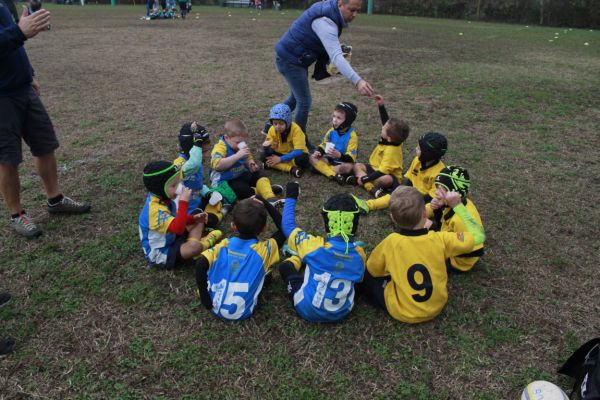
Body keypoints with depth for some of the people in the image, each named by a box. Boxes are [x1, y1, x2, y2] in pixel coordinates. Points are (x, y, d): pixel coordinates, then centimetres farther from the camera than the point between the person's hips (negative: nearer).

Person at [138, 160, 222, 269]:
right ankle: (206, 242, 0)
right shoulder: (156, 209, -33)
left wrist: (194, 218, -4)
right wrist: (183, 201, -43)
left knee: (198, 222, 13)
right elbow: (178, 229, -43)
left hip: (170, 240, 10)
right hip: (161, 255, -10)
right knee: (195, 246, -34)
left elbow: (175, 219, 13)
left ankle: (189, 244, -10)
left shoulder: (162, 199, -2)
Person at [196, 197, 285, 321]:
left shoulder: (224, 245, -4)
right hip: (241, 313, -1)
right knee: (267, 273, 17)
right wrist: (266, 204, -1)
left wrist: (205, 300, -9)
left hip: (215, 307, 1)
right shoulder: (264, 250, -9)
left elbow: (200, 265, -17)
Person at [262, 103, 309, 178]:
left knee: (301, 159, -38)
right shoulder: (272, 130, -13)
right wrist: (266, 147, -34)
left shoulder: (295, 129, -25)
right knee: (265, 157, -24)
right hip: (281, 153, 5)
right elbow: (269, 152, -10)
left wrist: (280, 159, -33)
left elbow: (298, 151, -30)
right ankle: (292, 169, -30)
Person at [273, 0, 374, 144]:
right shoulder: (325, 21, -29)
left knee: (296, 98, 22)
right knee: (305, 101, -6)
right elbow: (335, 56, -41)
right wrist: (357, 81, -52)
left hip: (295, 58, 10)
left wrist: (341, 48, -4)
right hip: (289, 59, -10)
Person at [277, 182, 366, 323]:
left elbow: (288, 226, -9)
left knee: (285, 265, 12)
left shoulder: (315, 246, -25)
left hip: (308, 310, -3)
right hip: (341, 313, 4)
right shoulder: (360, 254, -15)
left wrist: (290, 198, 3)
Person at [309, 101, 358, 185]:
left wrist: (339, 155, -43)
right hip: (330, 159, 6)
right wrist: (318, 151, -13)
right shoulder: (332, 131, -2)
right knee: (313, 158, -16)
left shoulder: (352, 135, -19)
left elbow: (351, 157, -25)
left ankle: (321, 169, -21)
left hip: (343, 162, -5)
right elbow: (323, 144, 10)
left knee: (348, 167, -39)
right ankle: (334, 175, -32)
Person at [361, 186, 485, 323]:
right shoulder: (440, 239, -19)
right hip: (436, 307, 2)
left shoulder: (391, 242, -22)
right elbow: (478, 236, -3)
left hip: (401, 312, -2)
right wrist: (457, 205, -1)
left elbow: (371, 270, -4)